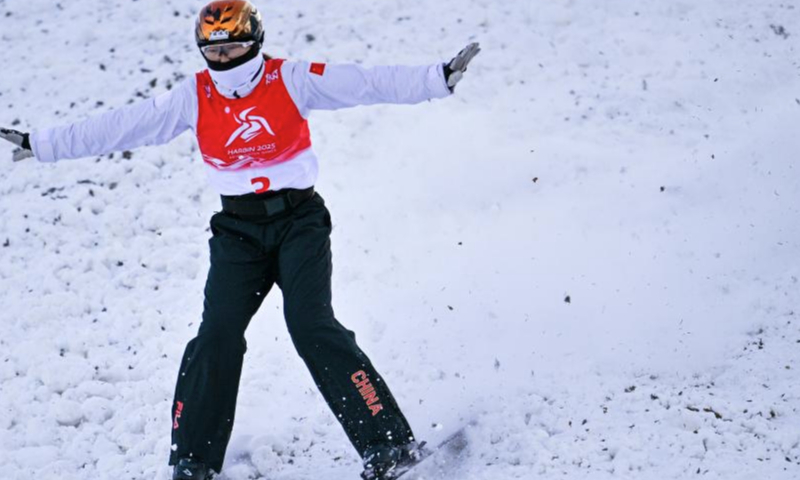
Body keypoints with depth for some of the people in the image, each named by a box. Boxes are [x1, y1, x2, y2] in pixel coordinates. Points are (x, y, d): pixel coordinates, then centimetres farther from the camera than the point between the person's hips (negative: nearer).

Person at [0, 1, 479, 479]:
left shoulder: (292, 80, -5)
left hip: (300, 220, -3)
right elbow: (119, 127, 5)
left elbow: (369, 83, -11)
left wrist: (439, 78, -20)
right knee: (217, 336, -9)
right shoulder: (192, 98, 2)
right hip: (239, 229, 3)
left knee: (312, 325, -17)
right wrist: (39, 144, 4)